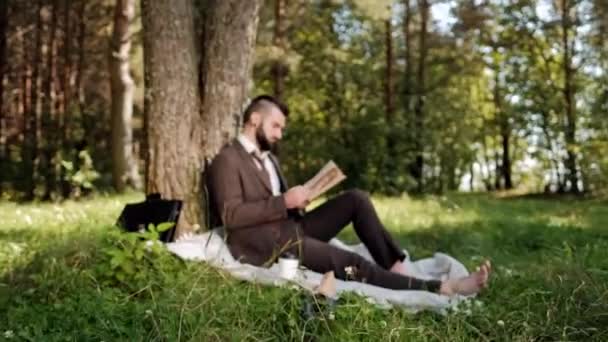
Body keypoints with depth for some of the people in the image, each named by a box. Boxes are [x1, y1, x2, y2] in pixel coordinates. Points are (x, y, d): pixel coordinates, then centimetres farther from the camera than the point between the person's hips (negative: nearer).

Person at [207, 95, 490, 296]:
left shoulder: (268, 158, 21)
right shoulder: (227, 160, -9)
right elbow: (230, 216, -20)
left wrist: (295, 201, 0)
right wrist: (284, 202, -20)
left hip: (292, 228, 9)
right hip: (267, 245, -9)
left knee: (356, 199, -5)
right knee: (351, 265, -24)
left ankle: (395, 267, -11)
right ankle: (438, 288, -21)